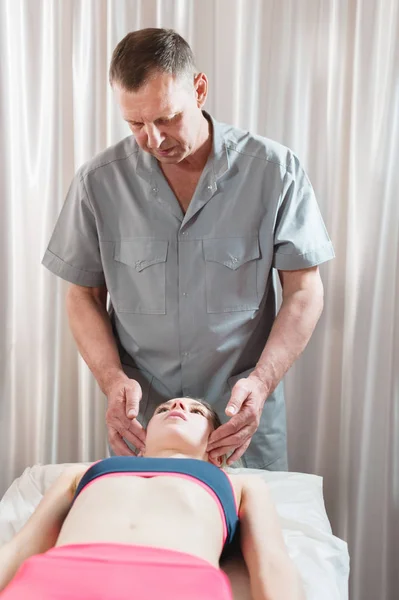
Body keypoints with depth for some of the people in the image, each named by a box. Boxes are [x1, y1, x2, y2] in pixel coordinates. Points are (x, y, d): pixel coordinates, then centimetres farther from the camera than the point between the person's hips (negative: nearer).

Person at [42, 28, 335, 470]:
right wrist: (112, 379, -14)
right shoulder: (99, 182, -7)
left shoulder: (274, 169, -10)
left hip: (244, 417, 0)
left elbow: (304, 290, -6)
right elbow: (84, 295, 1)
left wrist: (262, 382, -20)